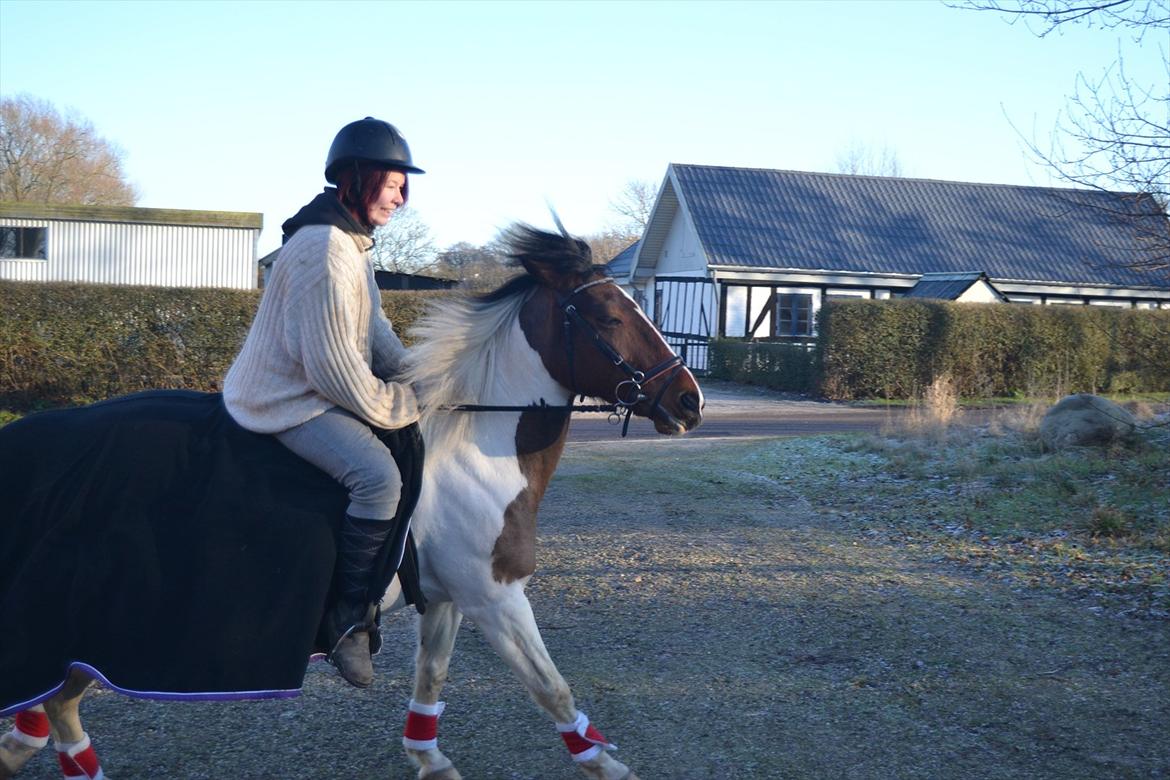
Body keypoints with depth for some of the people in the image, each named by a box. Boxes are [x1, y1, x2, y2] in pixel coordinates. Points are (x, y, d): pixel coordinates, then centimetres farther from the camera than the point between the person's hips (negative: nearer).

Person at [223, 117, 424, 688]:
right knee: (377, 474, -29)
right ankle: (349, 617, -14)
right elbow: (334, 368, -25)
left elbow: (374, 331, 16)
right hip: (292, 402, -11)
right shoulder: (323, 250, -23)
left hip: (317, 388, 11)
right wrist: (404, 408, -15)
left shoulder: (352, 242, 12)